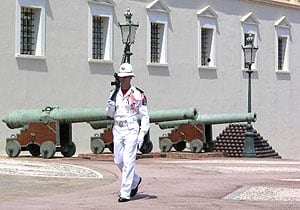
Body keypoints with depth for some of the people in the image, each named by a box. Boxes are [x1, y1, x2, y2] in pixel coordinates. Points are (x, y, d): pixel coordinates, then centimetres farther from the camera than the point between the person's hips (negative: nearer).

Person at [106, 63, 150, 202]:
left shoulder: (138, 95, -7)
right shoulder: (114, 94, 7)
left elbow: (145, 116, -6)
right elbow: (110, 114, 10)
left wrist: (142, 135, -13)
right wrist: (110, 103, -12)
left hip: (131, 131, -6)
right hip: (118, 130, 6)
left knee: (128, 161, -9)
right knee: (118, 160, 10)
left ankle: (125, 193, -6)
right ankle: (135, 180, 35)